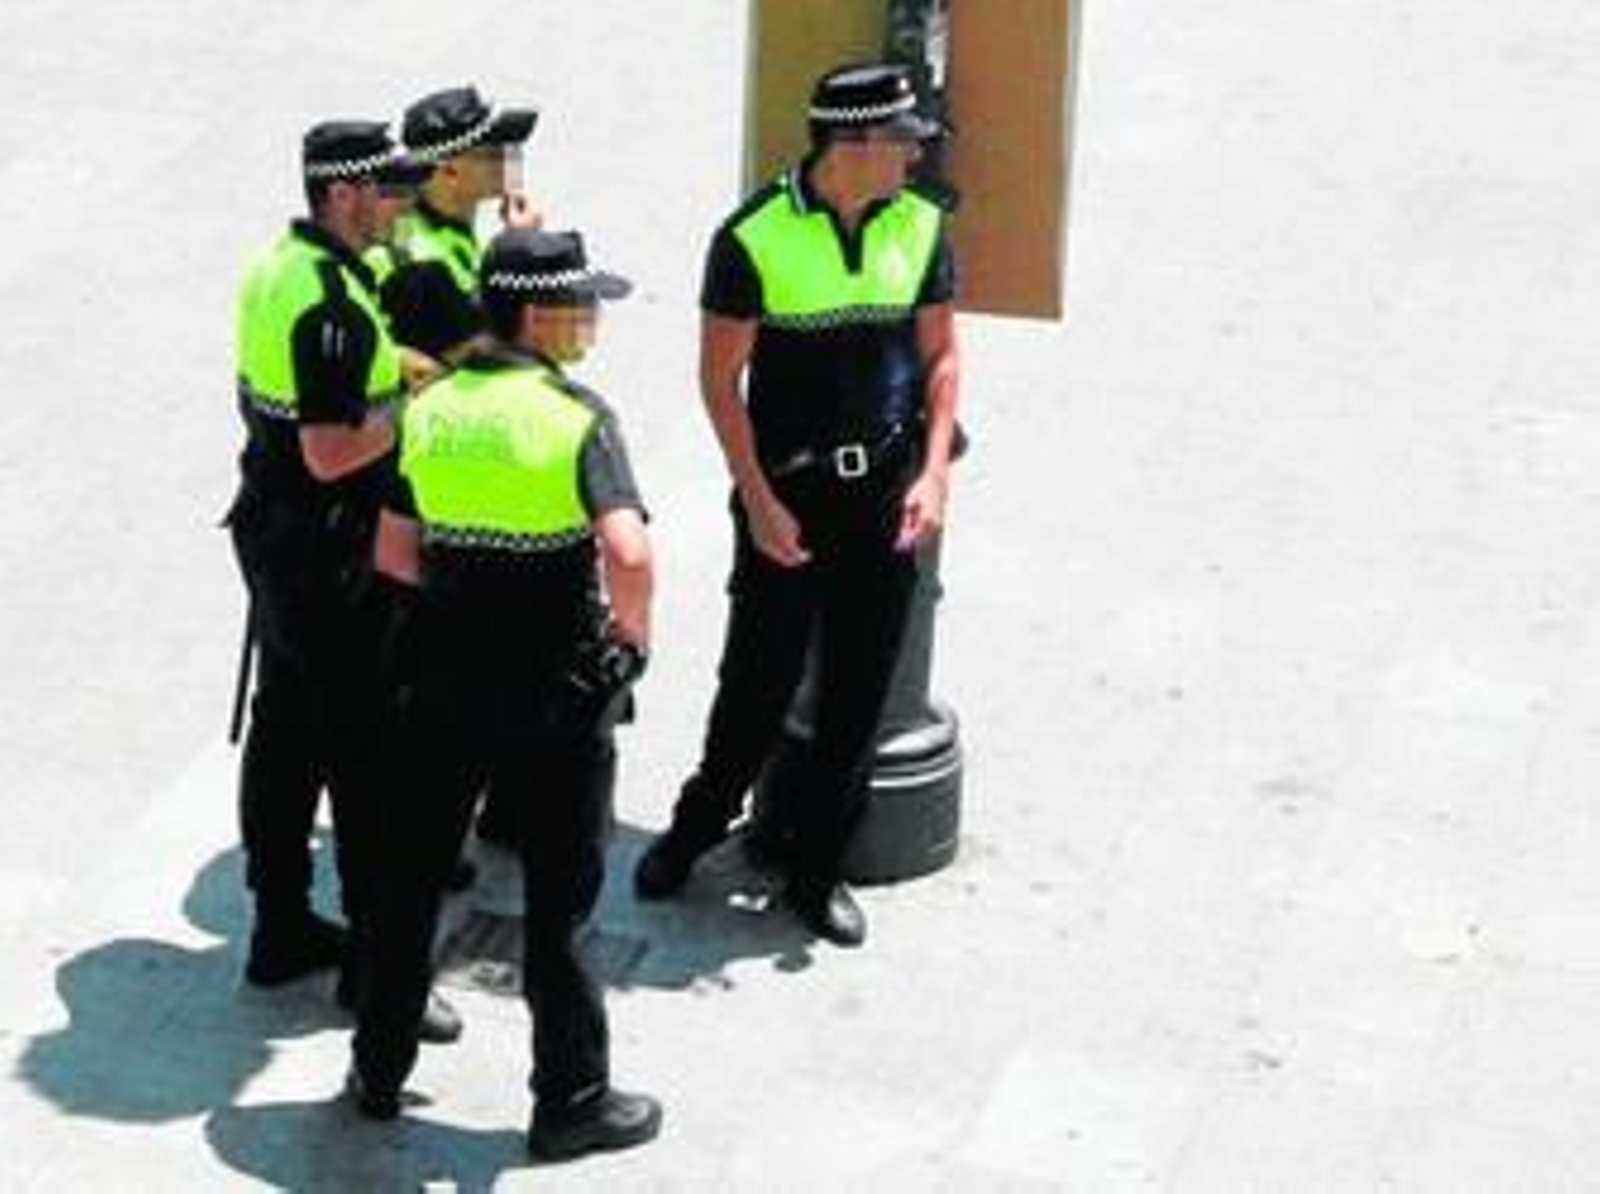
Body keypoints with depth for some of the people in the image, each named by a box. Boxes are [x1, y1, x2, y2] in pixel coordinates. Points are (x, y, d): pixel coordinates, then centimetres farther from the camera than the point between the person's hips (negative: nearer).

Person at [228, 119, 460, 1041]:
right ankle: (375, 959, 4)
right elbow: (332, 452, -27)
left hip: (274, 533, 10)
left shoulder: (280, 266, 6)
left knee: (285, 732, 17)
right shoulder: (333, 304, -25)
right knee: (365, 754, -2)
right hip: (327, 555, -10)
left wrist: (399, 376, 10)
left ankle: (282, 929, 27)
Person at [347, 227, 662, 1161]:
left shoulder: (431, 409, 1)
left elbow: (394, 553, 5)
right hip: (554, 687, -4)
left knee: (413, 873, 17)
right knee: (559, 893, 8)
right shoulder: (577, 417, -15)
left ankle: (380, 1069, 29)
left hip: (443, 674, 4)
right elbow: (628, 553, -28)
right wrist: (633, 633, -10)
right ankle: (572, 1100, 17)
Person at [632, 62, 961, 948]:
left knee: (859, 693, 7)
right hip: (787, 492, -3)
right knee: (759, 680, 4)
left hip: (887, 492, 4)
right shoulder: (755, 238, -13)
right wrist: (760, 502, -11)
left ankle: (817, 874, 19)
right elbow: (720, 378, -8)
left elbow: (940, 356, 7)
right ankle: (694, 831, 27)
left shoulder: (921, 227, 0)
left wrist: (932, 475, -4)